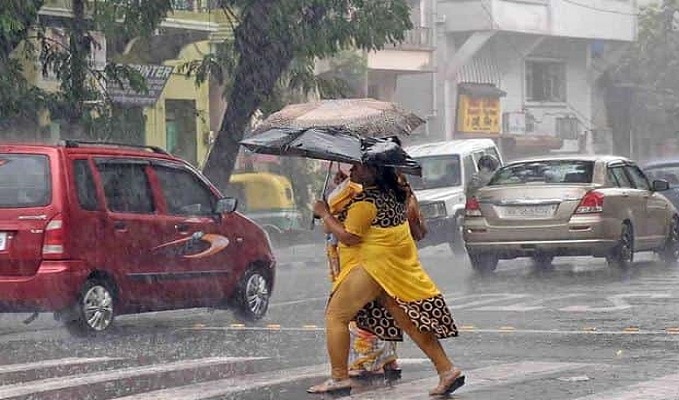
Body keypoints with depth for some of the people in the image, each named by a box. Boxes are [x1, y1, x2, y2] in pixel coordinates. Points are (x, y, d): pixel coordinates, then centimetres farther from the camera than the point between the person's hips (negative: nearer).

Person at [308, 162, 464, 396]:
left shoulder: (365, 199, -17)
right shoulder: (392, 193, 11)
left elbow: (349, 237, -18)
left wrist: (324, 214, -7)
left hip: (374, 265, -9)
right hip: (399, 269, 9)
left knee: (335, 315, -1)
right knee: (411, 320, 9)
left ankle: (339, 377, -4)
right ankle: (447, 371, 5)